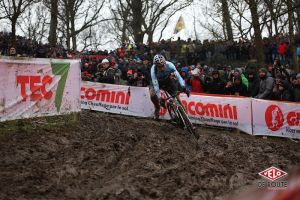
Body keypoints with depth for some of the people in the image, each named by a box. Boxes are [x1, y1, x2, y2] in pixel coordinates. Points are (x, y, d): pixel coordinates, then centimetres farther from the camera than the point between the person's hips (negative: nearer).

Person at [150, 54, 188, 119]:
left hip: (168, 80, 1)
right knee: (152, 95, -23)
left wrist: (183, 87, -46)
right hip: (157, 81, -1)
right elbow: (155, 84, -34)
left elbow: (178, 76, -32)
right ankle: (157, 108, 5)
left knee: (175, 95, -13)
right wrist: (159, 97, -40)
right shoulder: (153, 69, -35)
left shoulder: (169, 65, -33)